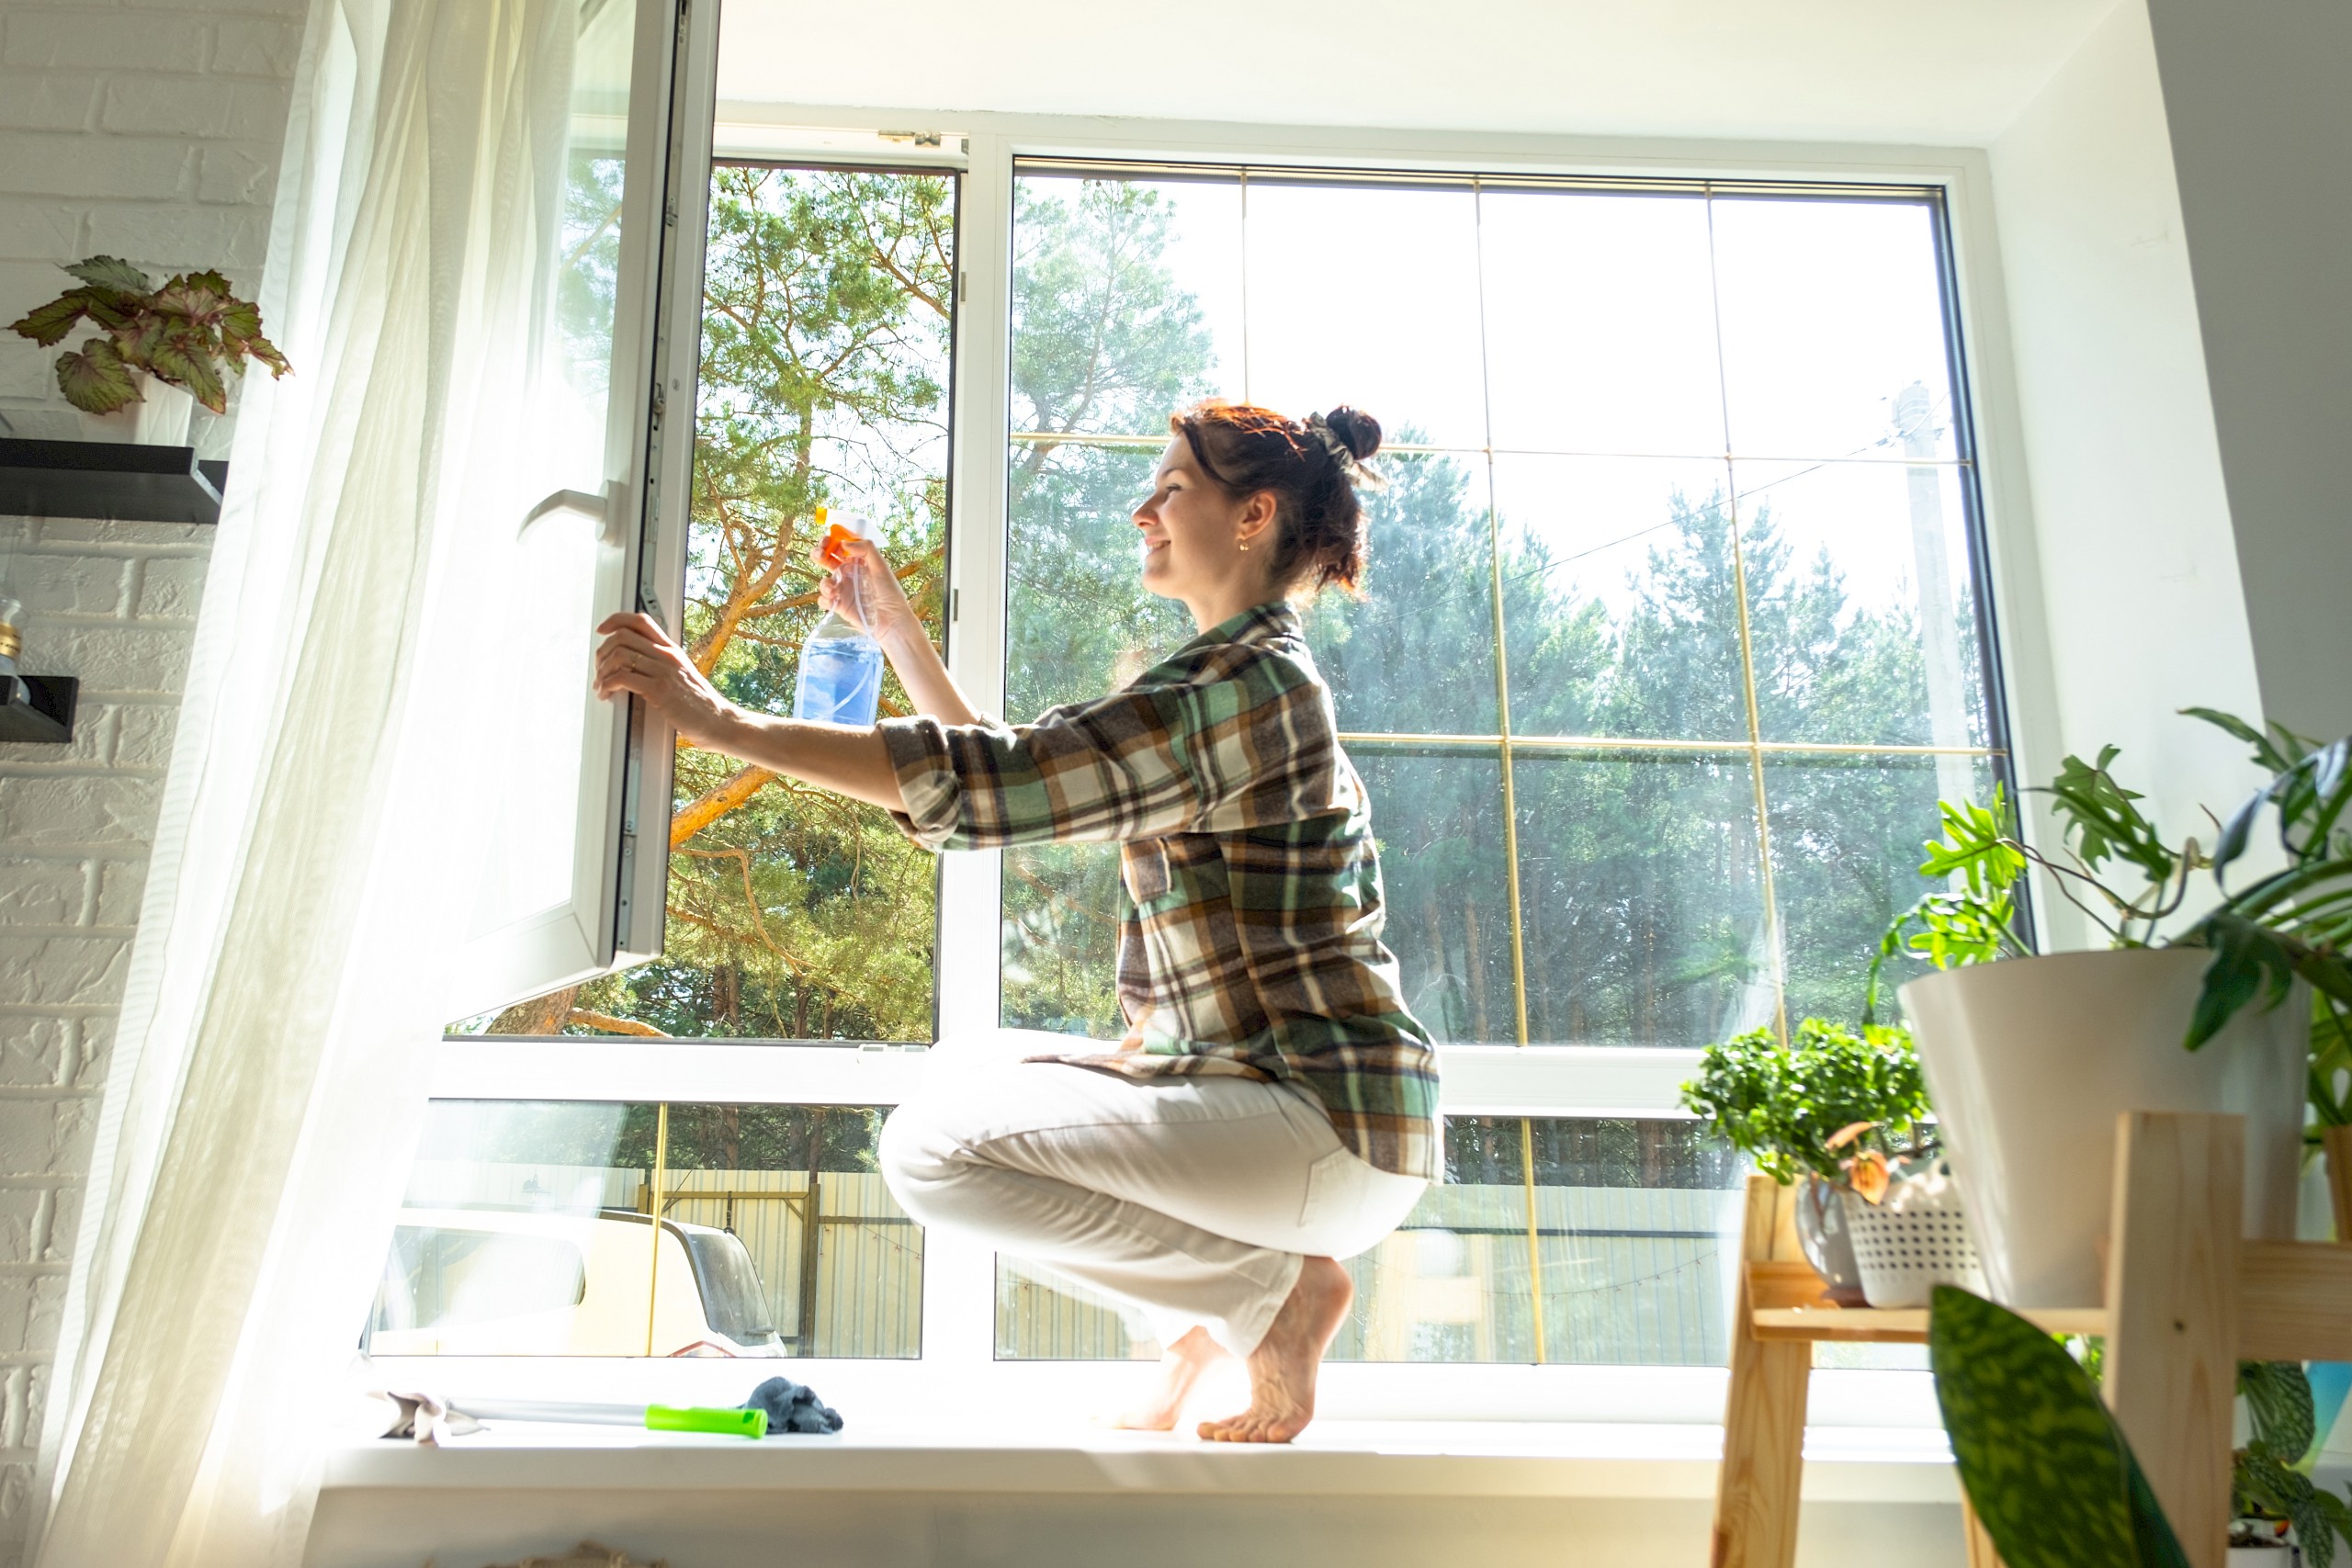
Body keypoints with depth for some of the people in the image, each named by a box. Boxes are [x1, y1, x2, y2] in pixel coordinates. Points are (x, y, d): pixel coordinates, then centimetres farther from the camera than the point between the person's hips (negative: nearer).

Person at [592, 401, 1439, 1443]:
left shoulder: (1247, 684, -16)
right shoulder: (1227, 682, 17)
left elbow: (989, 781, -24)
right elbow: (1021, 774, 21)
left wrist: (719, 720, -22)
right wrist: (896, 631, 19)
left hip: (1330, 1124, -10)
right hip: (1261, 1088, 10)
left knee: (935, 1150, -19)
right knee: (962, 1066, 15)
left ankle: (1277, 1285, -6)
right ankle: (1203, 1313, 8)